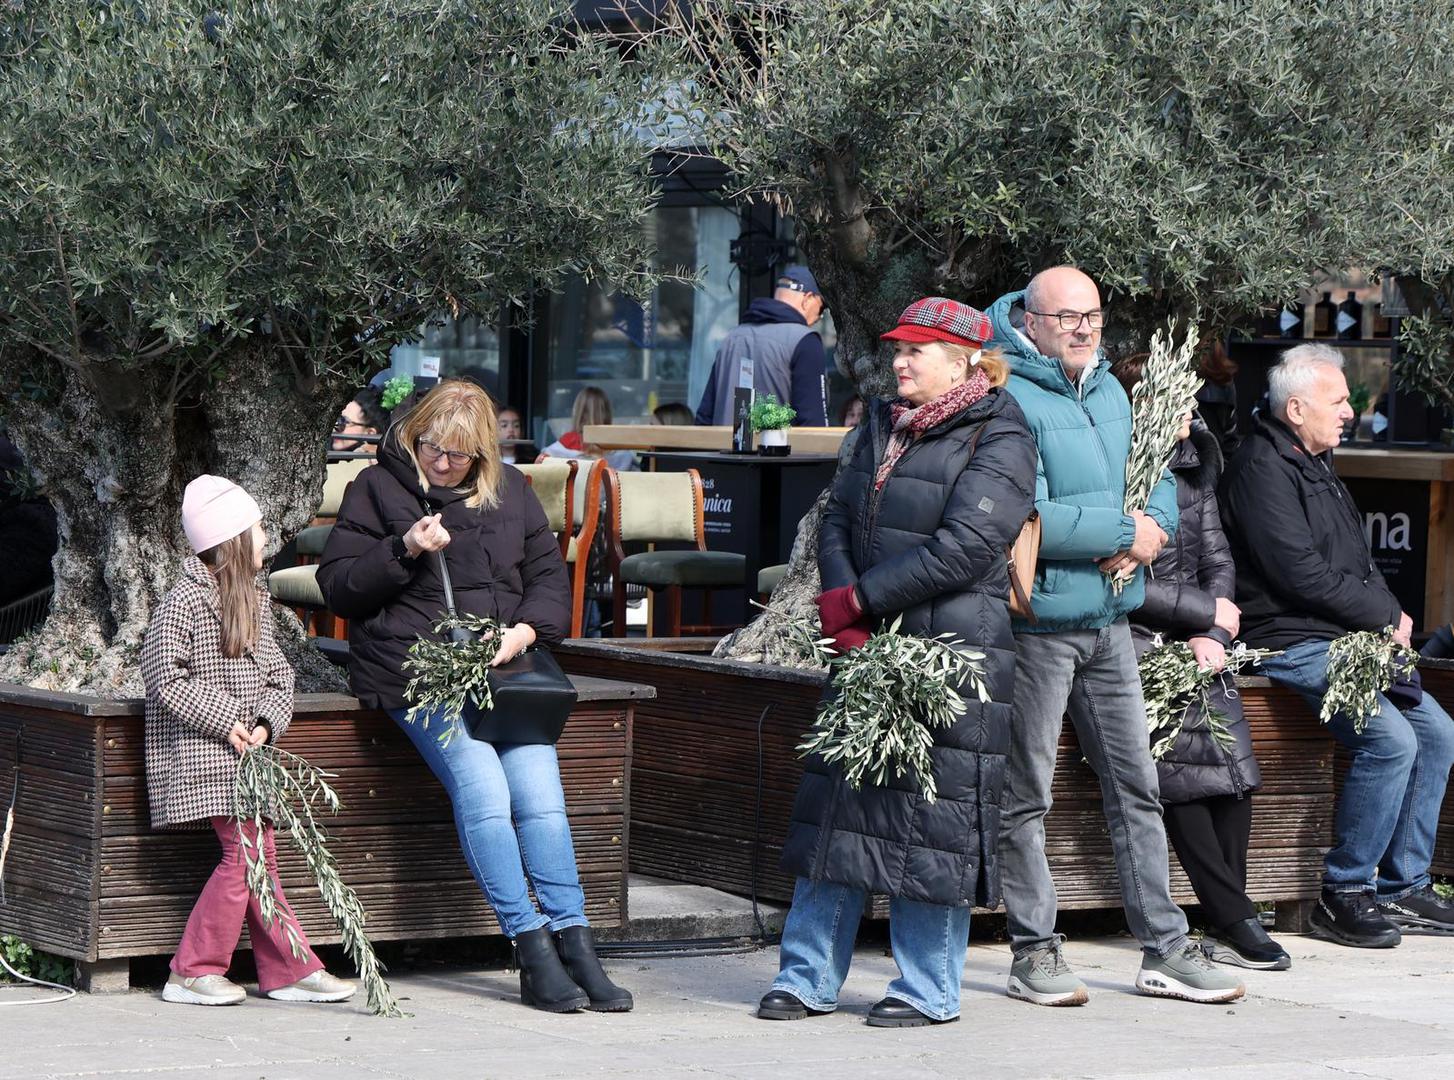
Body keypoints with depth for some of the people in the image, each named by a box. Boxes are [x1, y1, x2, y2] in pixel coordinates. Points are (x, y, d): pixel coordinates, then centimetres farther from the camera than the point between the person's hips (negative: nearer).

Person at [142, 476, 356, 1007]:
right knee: (244, 853, -13)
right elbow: (165, 679, -13)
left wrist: (266, 724, -4)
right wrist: (225, 723, -16)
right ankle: (193, 971, -6)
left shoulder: (255, 602, 16)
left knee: (261, 854, 6)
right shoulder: (185, 601, -9)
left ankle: (289, 972, 8)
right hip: (204, 756, -8)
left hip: (247, 750, 8)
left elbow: (277, 676, 16)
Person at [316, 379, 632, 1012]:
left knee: (540, 791, -17)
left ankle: (574, 945, -16)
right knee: (481, 785, -24)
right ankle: (533, 952, -23)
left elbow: (549, 578, 17)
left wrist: (527, 630, -3)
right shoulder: (378, 489, 7)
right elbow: (337, 586, 4)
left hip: (505, 666, 4)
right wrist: (404, 549, -11)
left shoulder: (508, 491, 17)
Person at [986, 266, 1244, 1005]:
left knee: (1135, 784, 9)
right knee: (1026, 793, 1)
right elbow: (1027, 517, -21)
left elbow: (1160, 481, 17)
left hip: (1109, 619, 8)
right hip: (1035, 619, -8)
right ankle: (1034, 953, 9)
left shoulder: (1110, 392, 13)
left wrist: (1150, 527, -5)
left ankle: (1165, 950, 15)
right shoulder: (1010, 399, -13)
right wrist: (1124, 532, -14)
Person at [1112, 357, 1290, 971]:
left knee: (1227, 733, -19)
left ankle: (1224, 924, -17)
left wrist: (1209, 637, -5)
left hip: (1186, 643, 6)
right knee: (1177, 740, -27)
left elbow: (1217, 561, 14)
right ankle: (1234, 920, -22)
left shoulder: (1191, 467, 14)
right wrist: (1206, 610, -7)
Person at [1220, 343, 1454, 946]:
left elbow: (1357, 562, 23)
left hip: (1349, 640, 11)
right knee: (1391, 740, -24)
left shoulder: (1316, 467, 19)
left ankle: (1403, 886, 9)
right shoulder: (1263, 470, -13)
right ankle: (1344, 894, -14)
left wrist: (1386, 614, 2)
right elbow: (1301, 575, -20)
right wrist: (1386, 616, -11)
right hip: (1291, 643, -11)